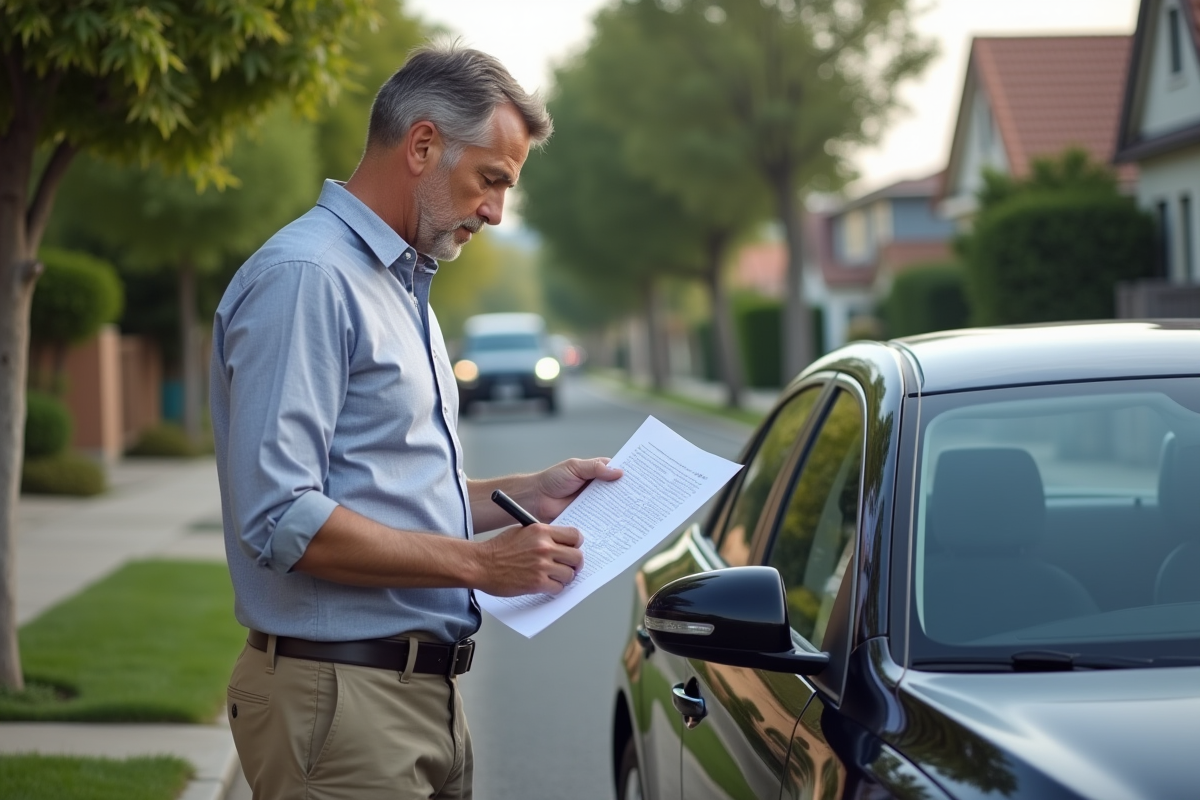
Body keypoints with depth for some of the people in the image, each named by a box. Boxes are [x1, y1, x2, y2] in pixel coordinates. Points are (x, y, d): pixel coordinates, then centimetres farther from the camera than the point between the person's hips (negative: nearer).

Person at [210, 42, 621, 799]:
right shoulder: (305, 278, -14)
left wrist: (525, 493, 12)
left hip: (427, 697, 10)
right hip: (342, 700, -9)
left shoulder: (404, 285, 19)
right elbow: (281, 520, -22)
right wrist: (479, 562, -19)